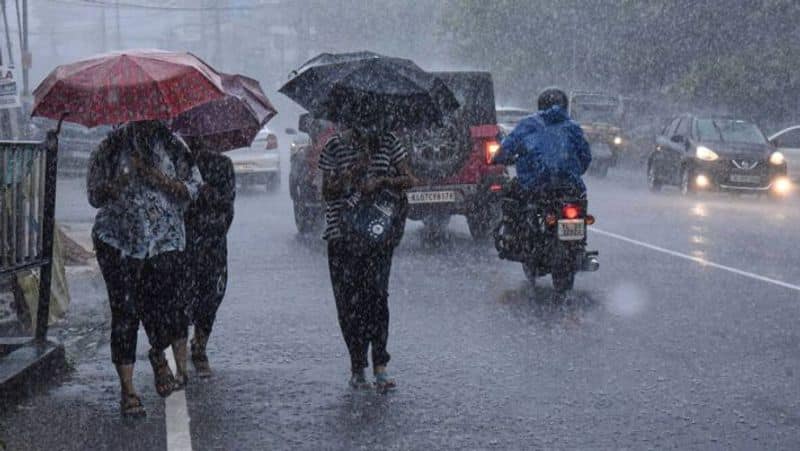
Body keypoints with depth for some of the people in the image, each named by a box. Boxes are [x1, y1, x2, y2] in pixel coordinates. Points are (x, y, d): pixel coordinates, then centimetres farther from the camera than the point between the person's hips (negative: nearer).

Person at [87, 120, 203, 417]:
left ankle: (159, 355, 27)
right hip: (118, 241, 0)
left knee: (163, 302, -8)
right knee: (124, 311, -3)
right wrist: (119, 183, -14)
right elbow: (95, 196, 7)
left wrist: (159, 179, -12)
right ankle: (127, 388, 4)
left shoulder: (172, 146, 7)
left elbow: (192, 190, 3)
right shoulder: (113, 147, 6)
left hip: (164, 240, 0)